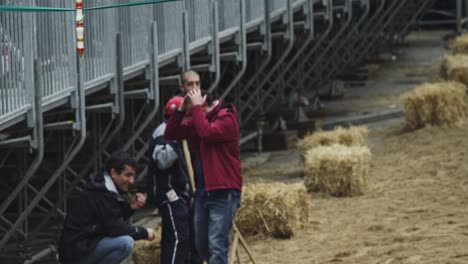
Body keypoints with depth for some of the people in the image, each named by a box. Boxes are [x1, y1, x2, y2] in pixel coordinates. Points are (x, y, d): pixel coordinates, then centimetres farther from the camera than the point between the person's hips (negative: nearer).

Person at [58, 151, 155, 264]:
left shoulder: (103, 187, 13)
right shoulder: (101, 194, -18)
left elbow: (115, 220, 19)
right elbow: (114, 227, -21)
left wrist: (130, 207, 1)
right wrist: (144, 232, -8)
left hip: (84, 246, 11)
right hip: (76, 251, -11)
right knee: (126, 242, -24)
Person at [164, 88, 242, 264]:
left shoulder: (227, 119, -9)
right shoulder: (196, 121, 12)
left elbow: (207, 132, -28)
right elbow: (170, 134, 5)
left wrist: (197, 107, -17)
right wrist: (181, 110, -6)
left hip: (223, 194, -8)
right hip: (202, 192, 8)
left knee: (216, 245, -14)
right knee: (201, 245, 14)